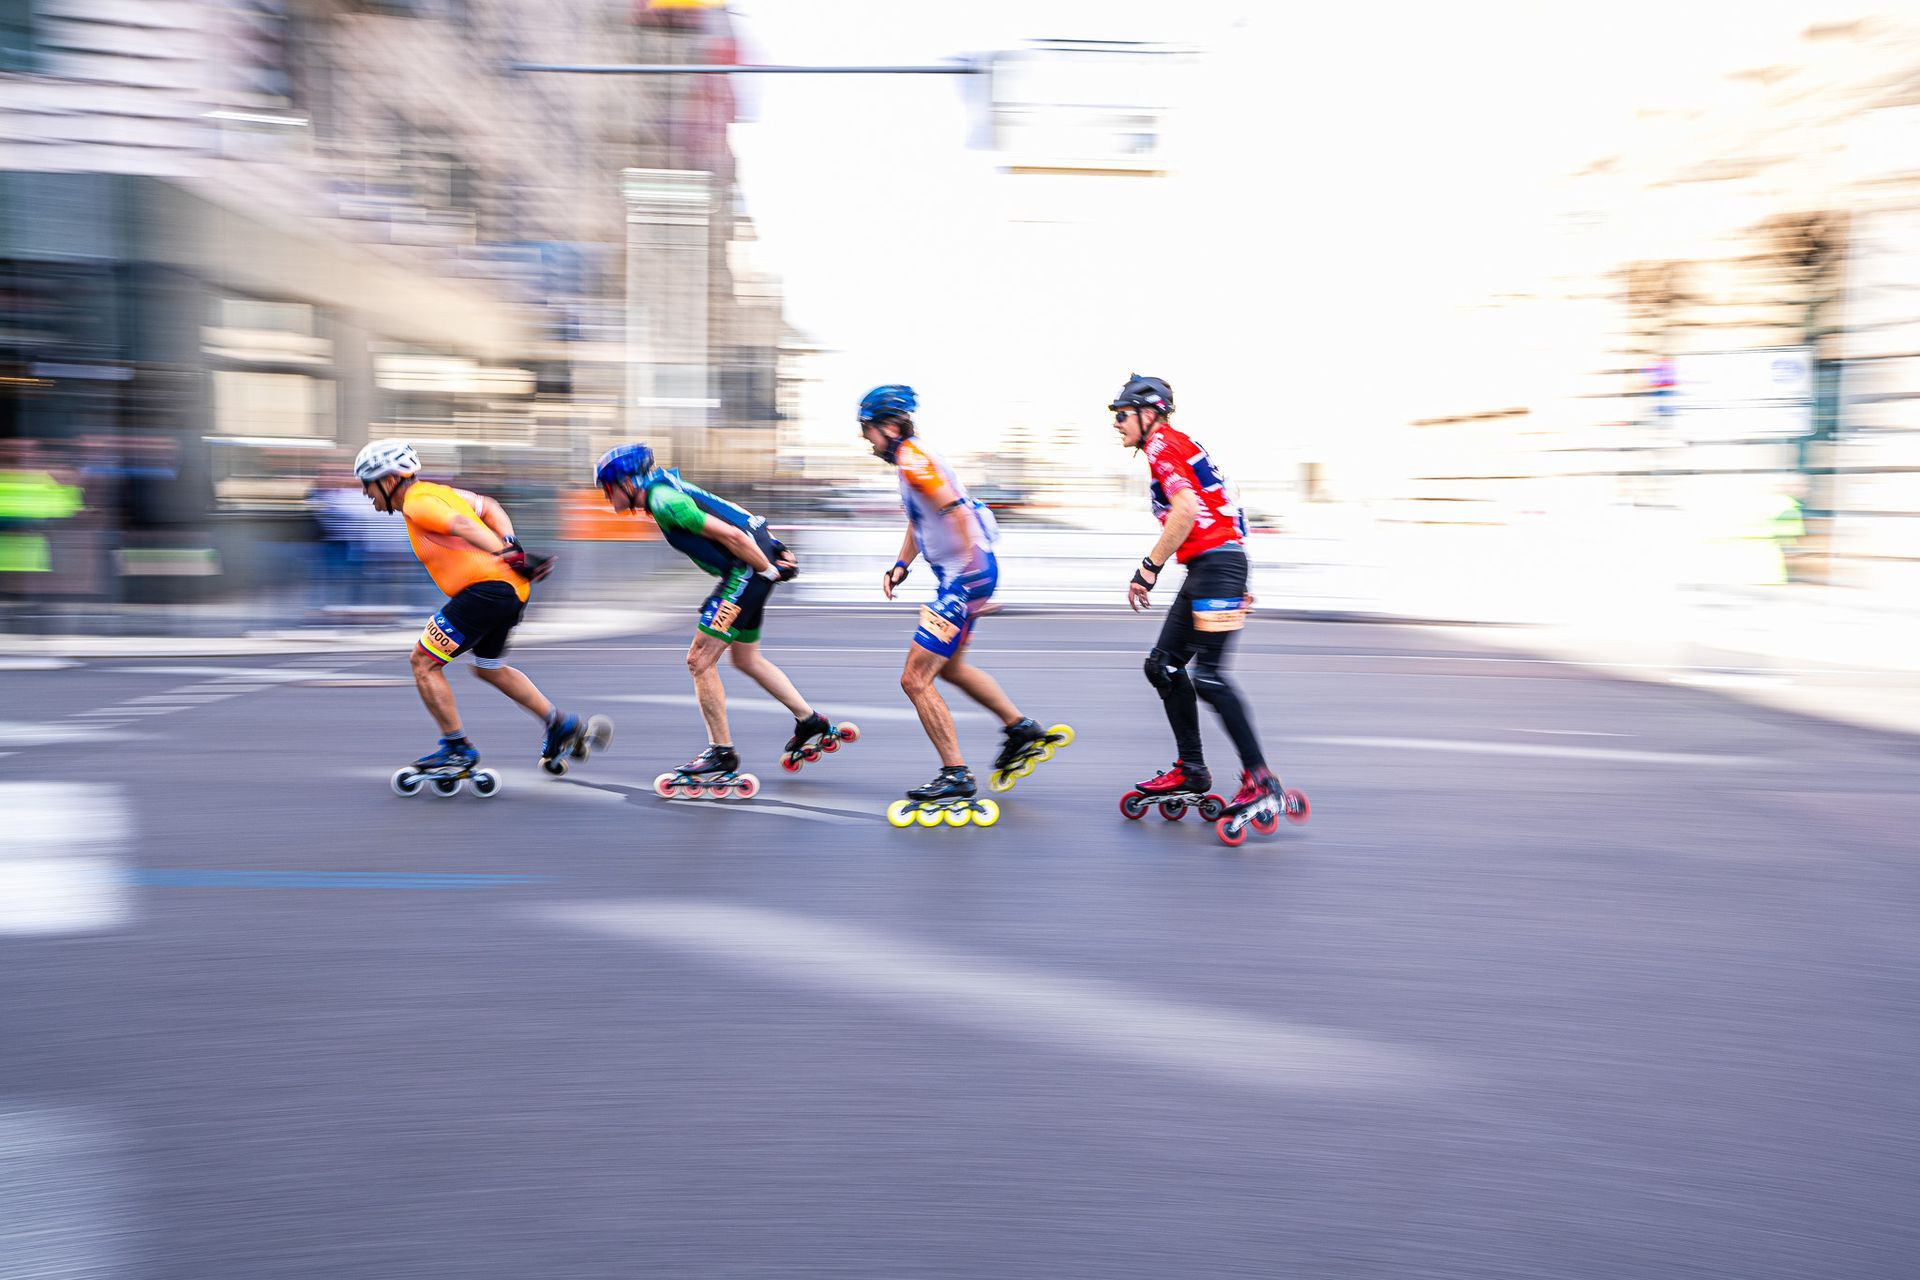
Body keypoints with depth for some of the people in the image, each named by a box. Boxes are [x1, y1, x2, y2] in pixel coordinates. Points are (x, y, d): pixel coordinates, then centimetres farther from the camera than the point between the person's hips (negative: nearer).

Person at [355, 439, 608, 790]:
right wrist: (510, 544, 6)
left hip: (487, 588, -10)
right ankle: (563, 727, 31)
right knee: (490, 669, 28)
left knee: (424, 661, -2)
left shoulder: (417, 502, -8)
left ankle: (457, 749, 2)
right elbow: (487, 507, 22)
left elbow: (462, 526, -23)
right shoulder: (438, 491, 21)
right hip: (512, 591, 10)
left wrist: (505, 553, -34)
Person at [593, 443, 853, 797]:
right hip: (748, 570, 10)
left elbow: (730, 535, -21)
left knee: (699, 660, -6)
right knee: (746, 659, 22)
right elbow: (734, 523, 19)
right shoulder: (666, 490, 15)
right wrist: (772, 549, 16)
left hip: (746, 569, -10)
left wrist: (769, 569, -13)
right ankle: (813, 725, 30)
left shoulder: (665, 501, -16)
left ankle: (722, 755, 0)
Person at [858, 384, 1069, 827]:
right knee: (950, 667, 28)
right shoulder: (912, 458, 14)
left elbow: (957, 513, -27)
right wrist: (901, 565, 16)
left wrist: (971, 578, -28)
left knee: (916, 679, -8)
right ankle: (1024, 733, 35)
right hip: (958, 575, 11)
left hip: (966, 575, -11)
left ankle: (956, 780, -2)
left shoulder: (913, 460, -17)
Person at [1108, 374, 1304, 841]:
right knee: (1163, 666, 11)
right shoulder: (1177, 447, 24)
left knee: (1208, 676, -13)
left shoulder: (1163, 444, -6)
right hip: (1206, 568, 10)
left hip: (1216, 562, -10)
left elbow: (1186, 511, -18)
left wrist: (1149, 569, -14)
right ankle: (1192, 771, 14)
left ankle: (1261, 780, -12)